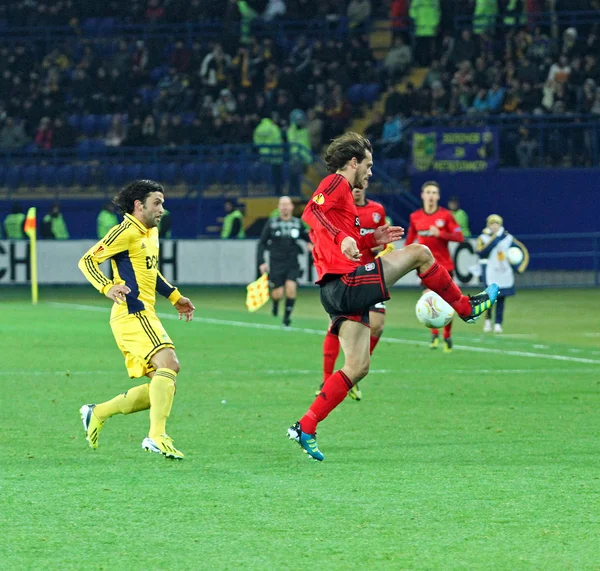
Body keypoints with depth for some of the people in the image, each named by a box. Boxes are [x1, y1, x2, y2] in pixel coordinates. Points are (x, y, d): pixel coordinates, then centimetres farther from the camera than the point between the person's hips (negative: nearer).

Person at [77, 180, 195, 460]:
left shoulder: (151, 233, 21)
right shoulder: (126, 232, -7)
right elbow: (87, 261, -11)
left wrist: (175, 297, 28)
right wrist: (108, 288, -26)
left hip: (143, 314, 10)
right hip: (133, 313, -10)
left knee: (160, 387, 6)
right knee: (168, 363, -24)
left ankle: (97, 413, 16)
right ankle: (156, 436, -29)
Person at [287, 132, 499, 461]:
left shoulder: (337, 189, 27)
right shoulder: (337, 183, -4)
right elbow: (311, 212, -24)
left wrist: (372, 240, 23)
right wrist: (343, 238, -37)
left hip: (338, 291, 10)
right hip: (347, 282, -10)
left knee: (357, 367, 7)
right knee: (419, 252, -3)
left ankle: (305, 428, 1)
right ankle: (465, 307, 14)